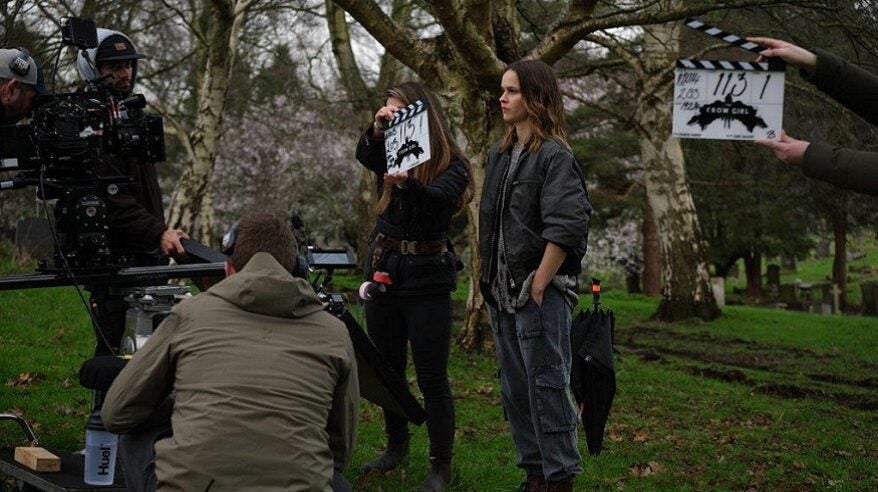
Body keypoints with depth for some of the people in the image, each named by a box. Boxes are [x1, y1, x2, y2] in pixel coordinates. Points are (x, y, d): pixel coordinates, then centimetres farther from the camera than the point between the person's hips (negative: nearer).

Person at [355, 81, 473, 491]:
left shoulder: (451, 165, -9)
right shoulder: (391, 153, 6)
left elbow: (436, 198, -29)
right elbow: (364, 156, -16)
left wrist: (407, 183, -49)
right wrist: (377, 129, -36)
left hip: (427, 276, -6)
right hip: (383, 268, 6)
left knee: (431, 375, -4)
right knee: (386, 366, 14)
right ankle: (396, 446, 30)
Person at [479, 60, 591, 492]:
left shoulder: (555, 157, -11)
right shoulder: (500, 157, 14)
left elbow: (565, 228, -19)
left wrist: (538, 286, -18)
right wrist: (490, 281, 12)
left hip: (541, 292, -8)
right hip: (503, 292, 8)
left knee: (547, 386, -3)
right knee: (515, 389, 13)